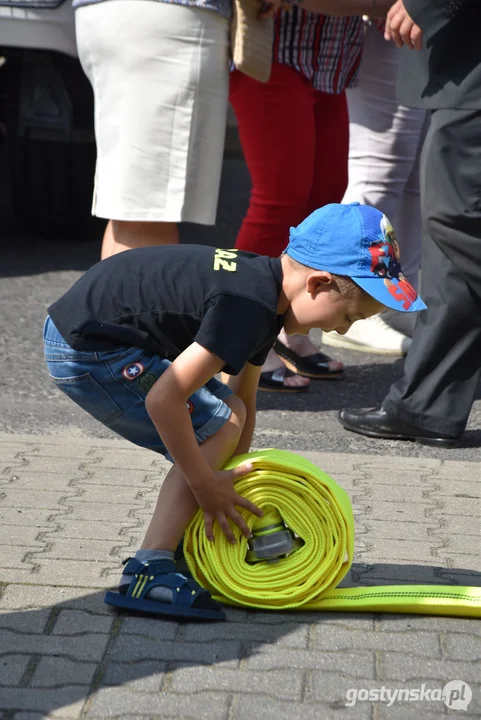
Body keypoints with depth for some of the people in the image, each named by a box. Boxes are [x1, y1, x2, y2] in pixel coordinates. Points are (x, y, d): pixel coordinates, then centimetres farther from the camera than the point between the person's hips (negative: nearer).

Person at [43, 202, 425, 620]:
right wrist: (206, 484, -18)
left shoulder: (265, 285, 6)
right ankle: (147, 574, -13)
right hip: (85, 350, -10)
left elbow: (243, 397, 15)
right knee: (217, 428, -12)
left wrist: (231, 483, 14)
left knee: (231, 412, 11)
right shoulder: (249, 305, -25)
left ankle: (185, 542, 17)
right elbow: (163, 399, -29)